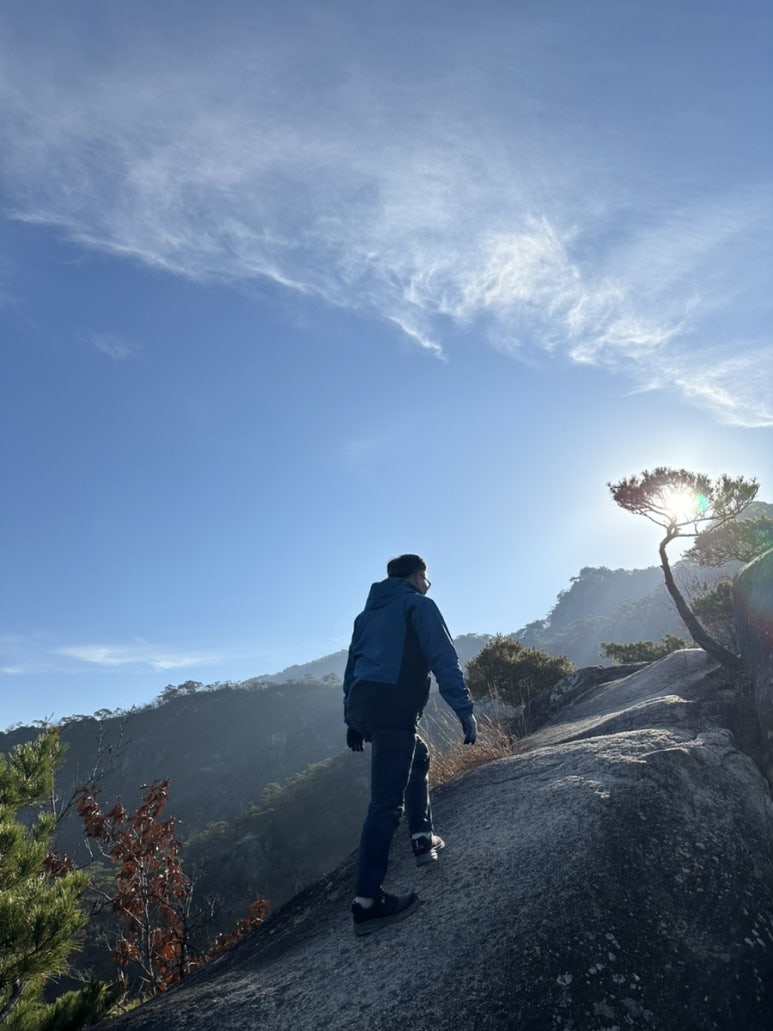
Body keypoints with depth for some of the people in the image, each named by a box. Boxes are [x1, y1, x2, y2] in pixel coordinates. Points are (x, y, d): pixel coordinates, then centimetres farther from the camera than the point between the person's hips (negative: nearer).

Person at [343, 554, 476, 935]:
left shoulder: (368, 613, 22)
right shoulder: (418, 605, 1)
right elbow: (445, 661, -9)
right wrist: (465, 710, -9)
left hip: (361, 706, 8)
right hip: (394, 709, -8)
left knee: (419, 755, 29)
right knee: (387, 802, -5)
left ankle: (423, 838, 29)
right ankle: (368, 900, -4)